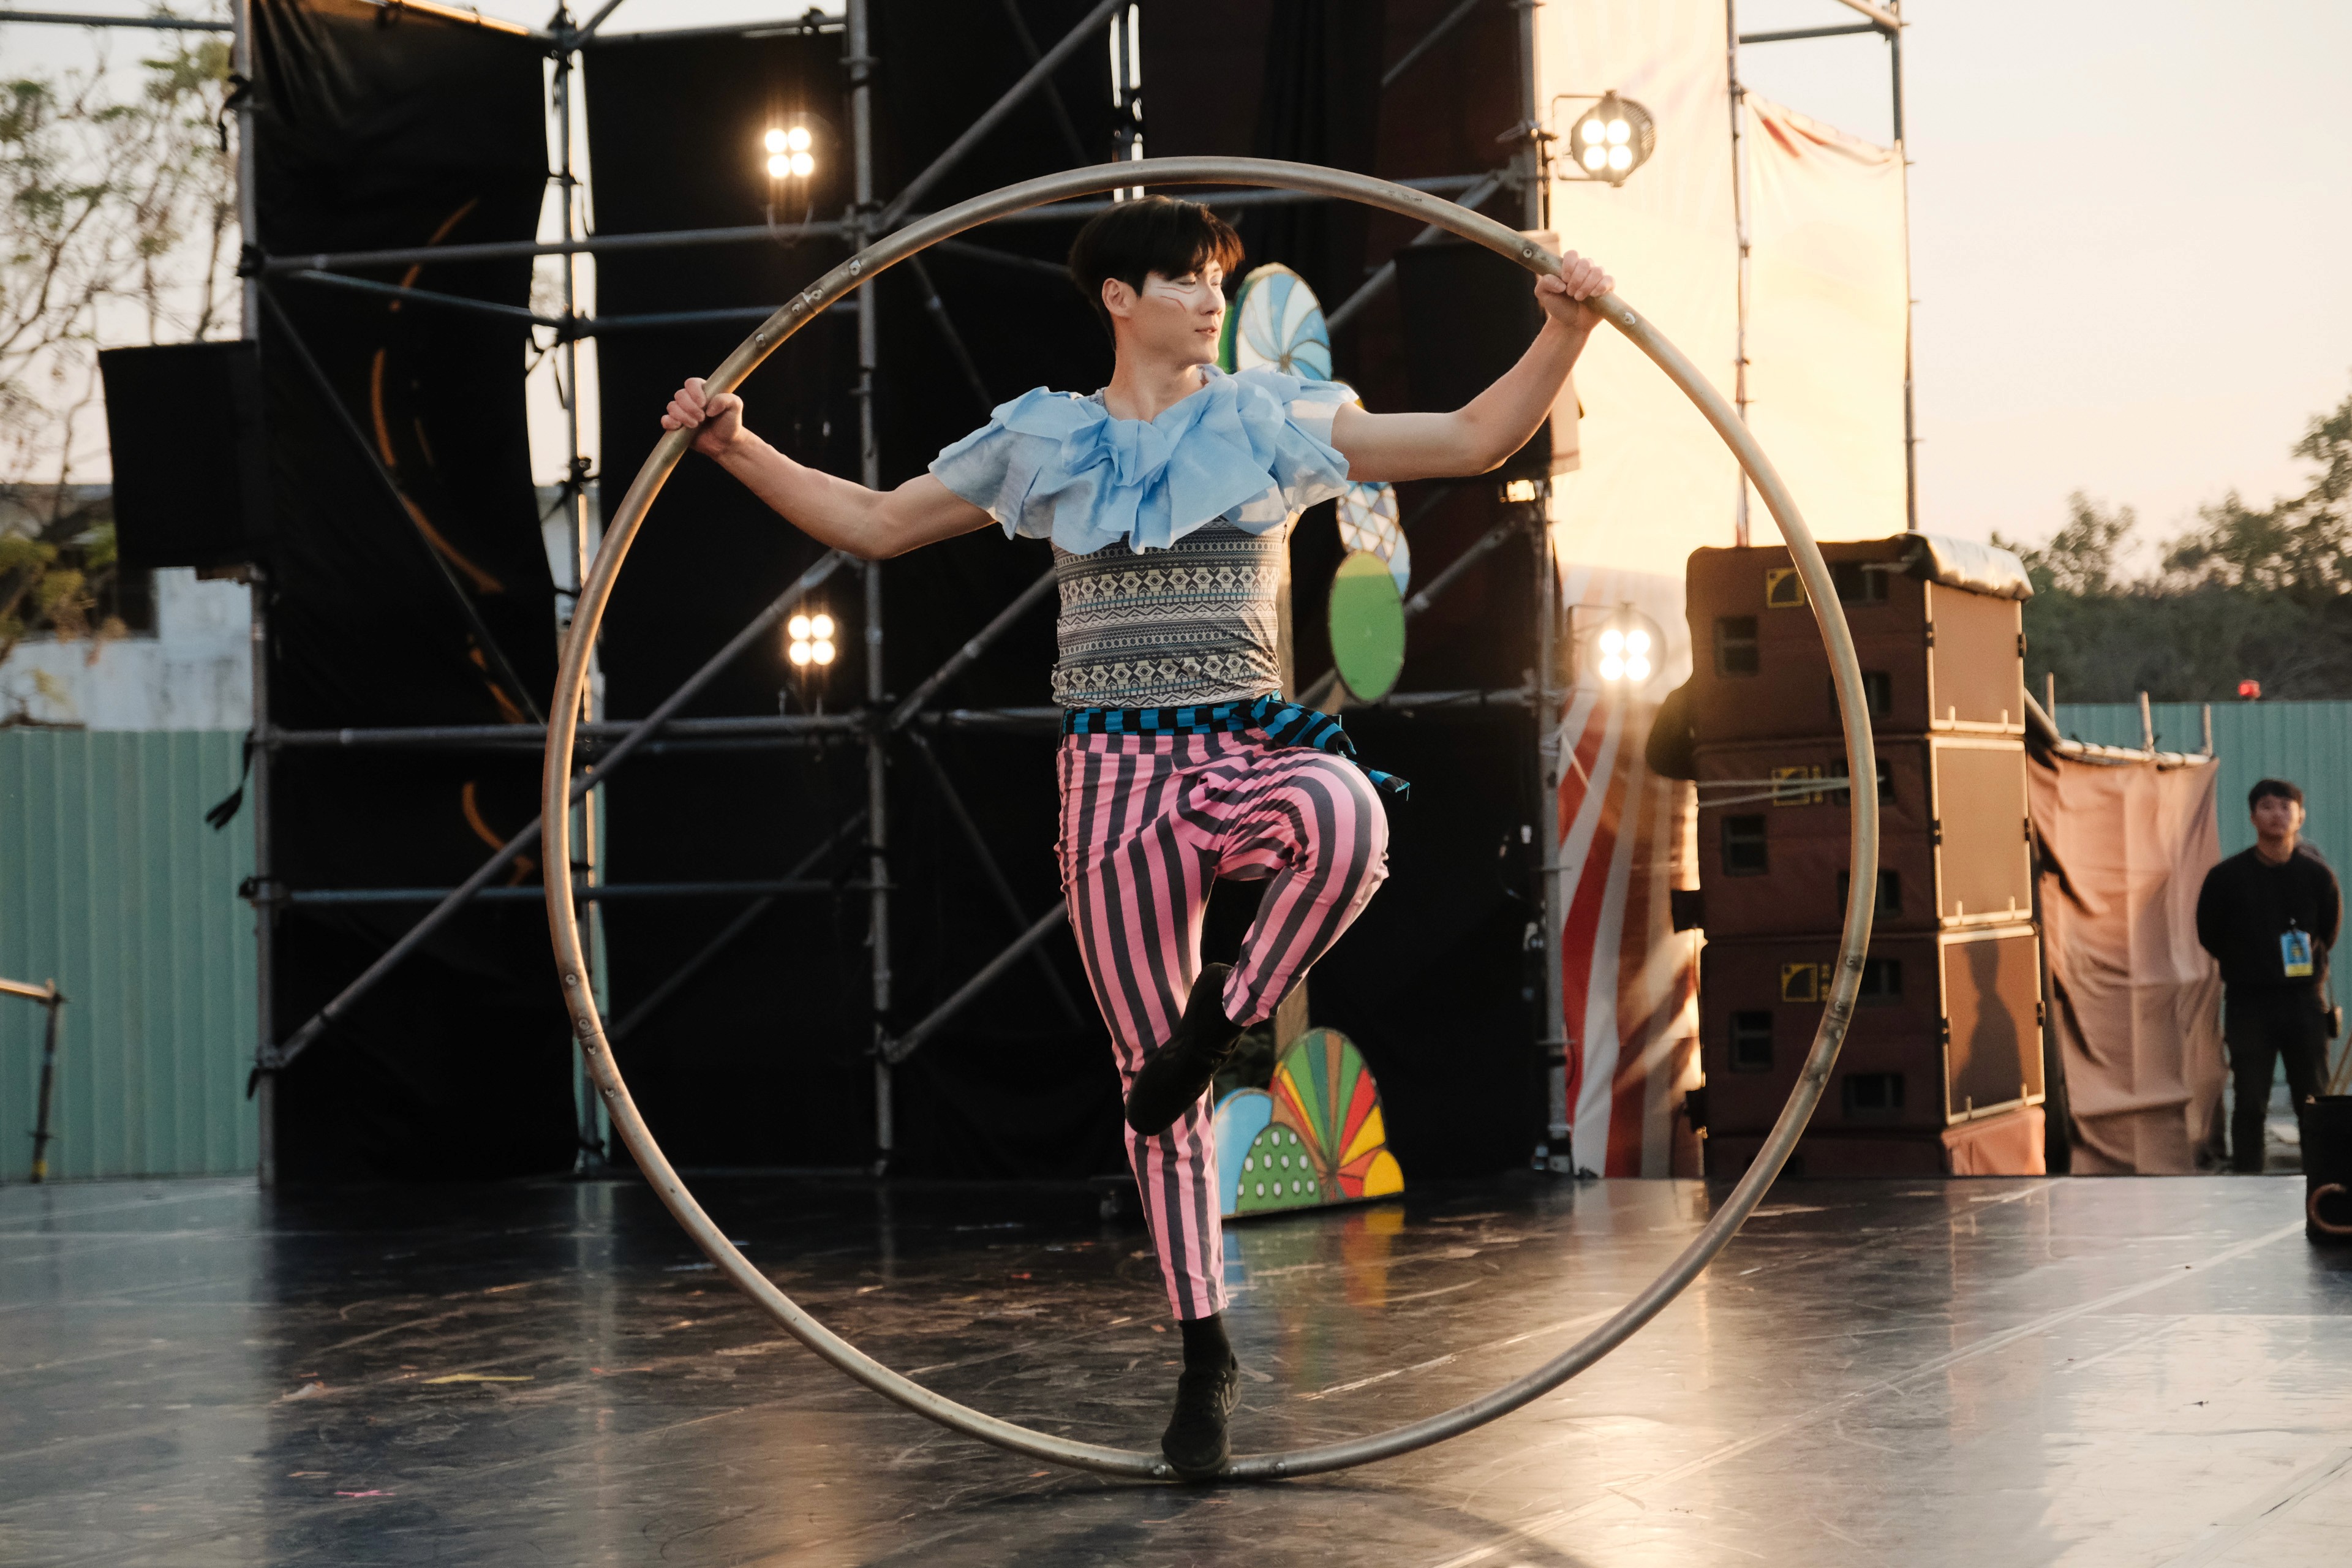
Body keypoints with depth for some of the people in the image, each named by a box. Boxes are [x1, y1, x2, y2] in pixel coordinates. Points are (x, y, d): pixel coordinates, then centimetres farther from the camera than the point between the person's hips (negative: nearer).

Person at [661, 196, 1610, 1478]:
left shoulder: (1271, 422, 7)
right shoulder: (1041, 443, 9)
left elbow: (1474, 439, 4)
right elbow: (874, 525, 17)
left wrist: (1563, 331, -9)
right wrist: (738, 449, 7)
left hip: (1249, 752, -1)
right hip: (1117, 773, 1)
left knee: (1343, 818, -40)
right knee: (1152, 1078, 1)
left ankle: (1222, 1016, -13)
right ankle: (1205, 1354, 14)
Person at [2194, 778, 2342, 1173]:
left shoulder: (2318, 874, 1)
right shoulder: (2226, 877, -2)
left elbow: (2329, 933, 12)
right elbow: (2209, 935, 7)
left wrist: (2303, 962, 7)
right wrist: (2247, 966, 10)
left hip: (2304, 997, 1)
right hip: (2248, 1003, -1)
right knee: (2250, 1103, -2)